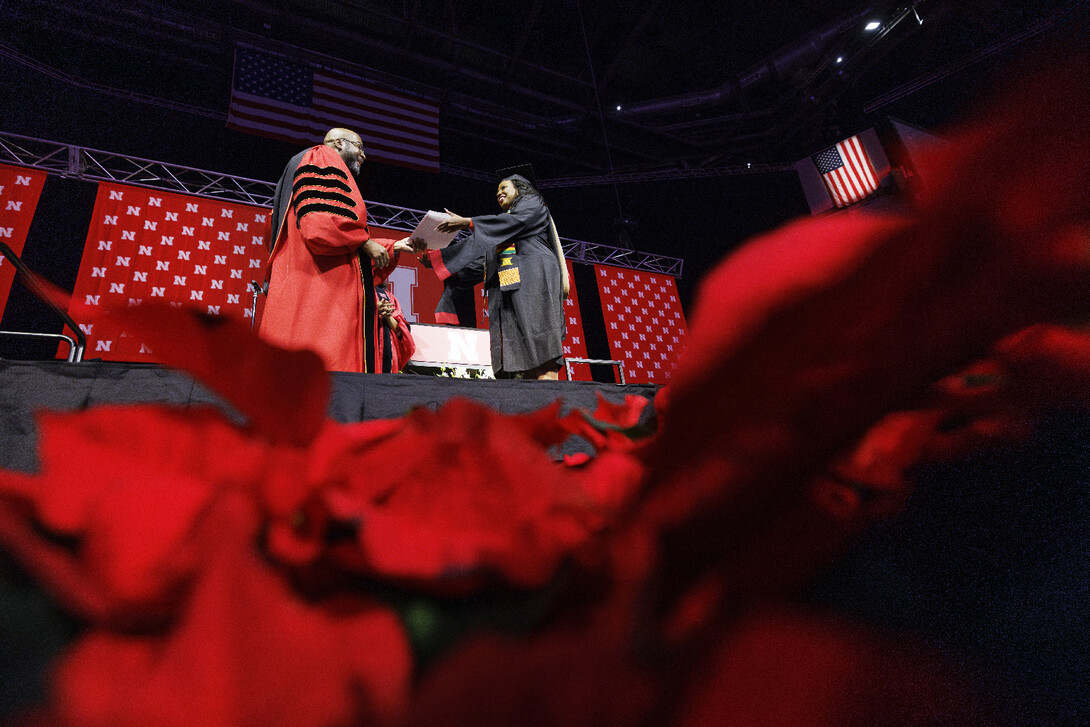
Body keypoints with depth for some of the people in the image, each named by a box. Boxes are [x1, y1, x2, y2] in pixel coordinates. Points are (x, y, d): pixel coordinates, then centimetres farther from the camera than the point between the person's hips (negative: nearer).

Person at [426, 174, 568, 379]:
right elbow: (477, 244, 27)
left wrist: (466, 222, -10)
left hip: (533, 278, -6)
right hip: (508, 285, 7)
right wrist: (435, 256, 20)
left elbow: (514, 222, -6)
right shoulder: (501, 221, 35)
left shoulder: (532, 202, 15)